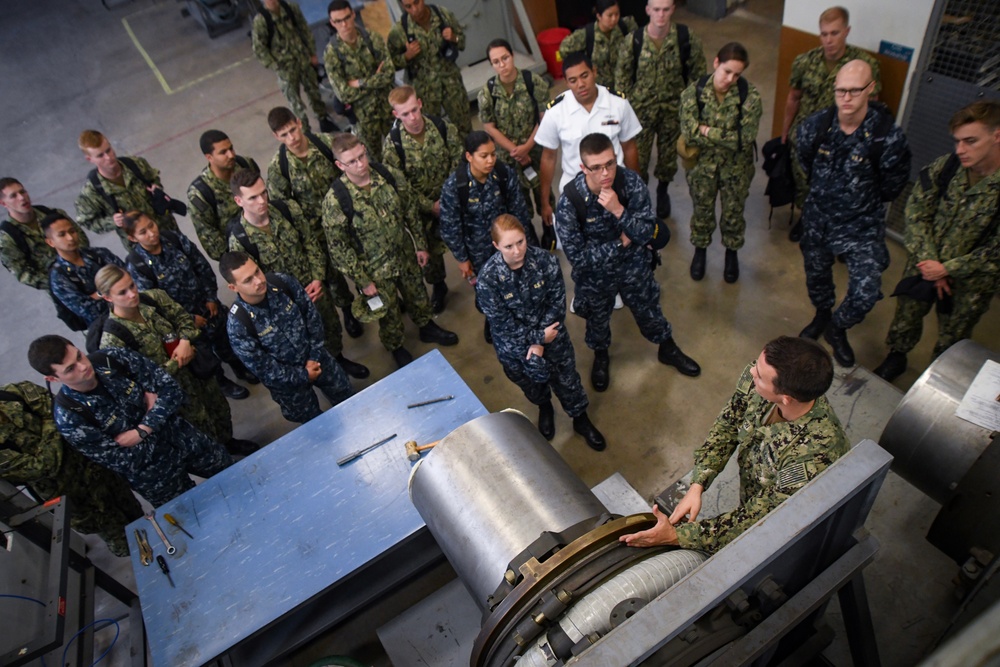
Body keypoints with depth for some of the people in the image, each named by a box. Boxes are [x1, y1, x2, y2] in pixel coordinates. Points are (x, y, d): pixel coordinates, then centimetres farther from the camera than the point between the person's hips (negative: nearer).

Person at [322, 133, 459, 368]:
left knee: (417, 295, 27)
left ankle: (427, 327, 58)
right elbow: (338, 247, -18)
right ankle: (396, 348, 49)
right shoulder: (335, 200, -27)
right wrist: (362, 281, -14)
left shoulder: (390, 175, -15)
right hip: (375, 269, -4)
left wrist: (420, 244, 5)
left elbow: (410, 211, 0)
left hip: (405, 255, 4)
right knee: (389, 312, 19)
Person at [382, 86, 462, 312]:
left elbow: (458, 162, -8)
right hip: (423, 207, -1)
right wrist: (430, 205, -17)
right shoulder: (392, 143, -20)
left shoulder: (443, 127, -14)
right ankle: (438, 287, 44)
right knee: (431, 249, 16)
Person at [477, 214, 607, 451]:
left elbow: (557, 302, -14)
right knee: (532, 383, 23)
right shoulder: (488, 278, -28)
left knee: (566, 378, 15)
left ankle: (580, 418, 44)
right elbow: (501, 323, -21)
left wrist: (539, 342, -17)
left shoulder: (545, 260, -23)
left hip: (549, 330, 1)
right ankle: (544, 408, 59)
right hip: (513, 343, -1)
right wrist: (538, 337, -19)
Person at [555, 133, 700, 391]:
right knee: (598, 318, 24)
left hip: (633, 263, 2)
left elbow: (647, 233, -20)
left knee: (649, 310, 23)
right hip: (595, 272, -1)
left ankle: (668, 350, 54)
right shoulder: (570, 201, -31)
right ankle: (601, 356, 57)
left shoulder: (631, 181, -24)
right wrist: (620, 243, -21)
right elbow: (577, 256, -25)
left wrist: (618, 210, -37)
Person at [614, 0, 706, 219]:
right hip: (641, 108, -1)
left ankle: (662, 192, 46)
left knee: (668, 155, 18)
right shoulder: (633, 39, -16)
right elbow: (622, 76, -4)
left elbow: (697, 73, -2)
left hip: (673, 108, 1)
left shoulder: (687, 37, -14)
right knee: (637, 156, 7)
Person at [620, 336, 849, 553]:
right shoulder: (755, 377, -26)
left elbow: (754, 520, -29)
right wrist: (696, 486, -17)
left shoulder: (812, 460, -41)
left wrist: (674, 536, -27)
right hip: (755, 504, 5)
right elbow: (727, 425, -7)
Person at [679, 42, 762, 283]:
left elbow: (745, 138, -24)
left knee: (733, 213, 17)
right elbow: (689, 134, -23)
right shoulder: (693, 92, -16)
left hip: (736, 167, 0)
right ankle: (699, 251, 44)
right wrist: (727, 136, -22)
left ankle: (731, 254, 43)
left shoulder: (750, 95, -18)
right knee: (702, 210, 18)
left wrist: (708, 131, -23)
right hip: (702, 164, 0)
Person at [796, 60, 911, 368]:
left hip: (862, 225, -3)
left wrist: (862, 199, 7)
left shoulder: (888, 136, -23)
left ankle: (837, 328, 24)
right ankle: (822, 316, 55)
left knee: (866, 292, -9)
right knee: (816, 275, 22)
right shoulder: (815, 125, -13)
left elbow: (892, 186, -6)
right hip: (818, 217, 3)